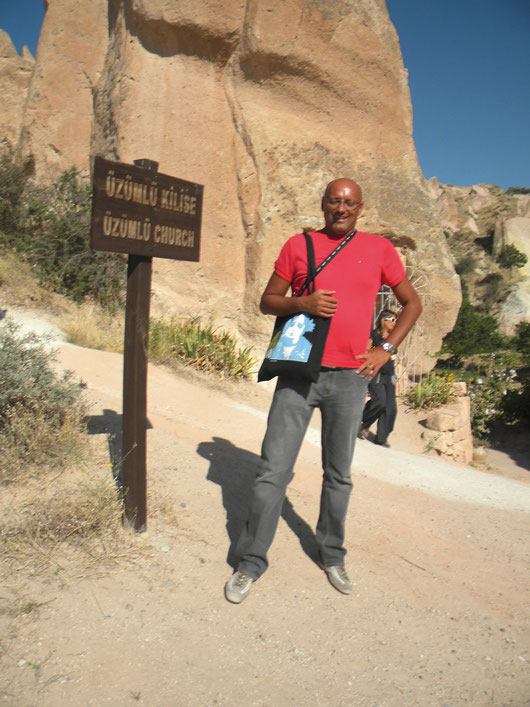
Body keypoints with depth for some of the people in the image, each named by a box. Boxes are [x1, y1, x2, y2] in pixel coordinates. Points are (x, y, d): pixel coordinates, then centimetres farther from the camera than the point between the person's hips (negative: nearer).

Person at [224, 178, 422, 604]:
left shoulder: (379, 249, 8)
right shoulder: (299, 245, 7)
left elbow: (412, 303, 15)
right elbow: (267, 301, 8)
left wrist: (386, 350, 4)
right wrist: (302, 303, -13)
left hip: (350, 377, 1)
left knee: (339, 474, 13)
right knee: (273, 471, -1)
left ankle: (332, 555, 33)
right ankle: (251, 563, 14)